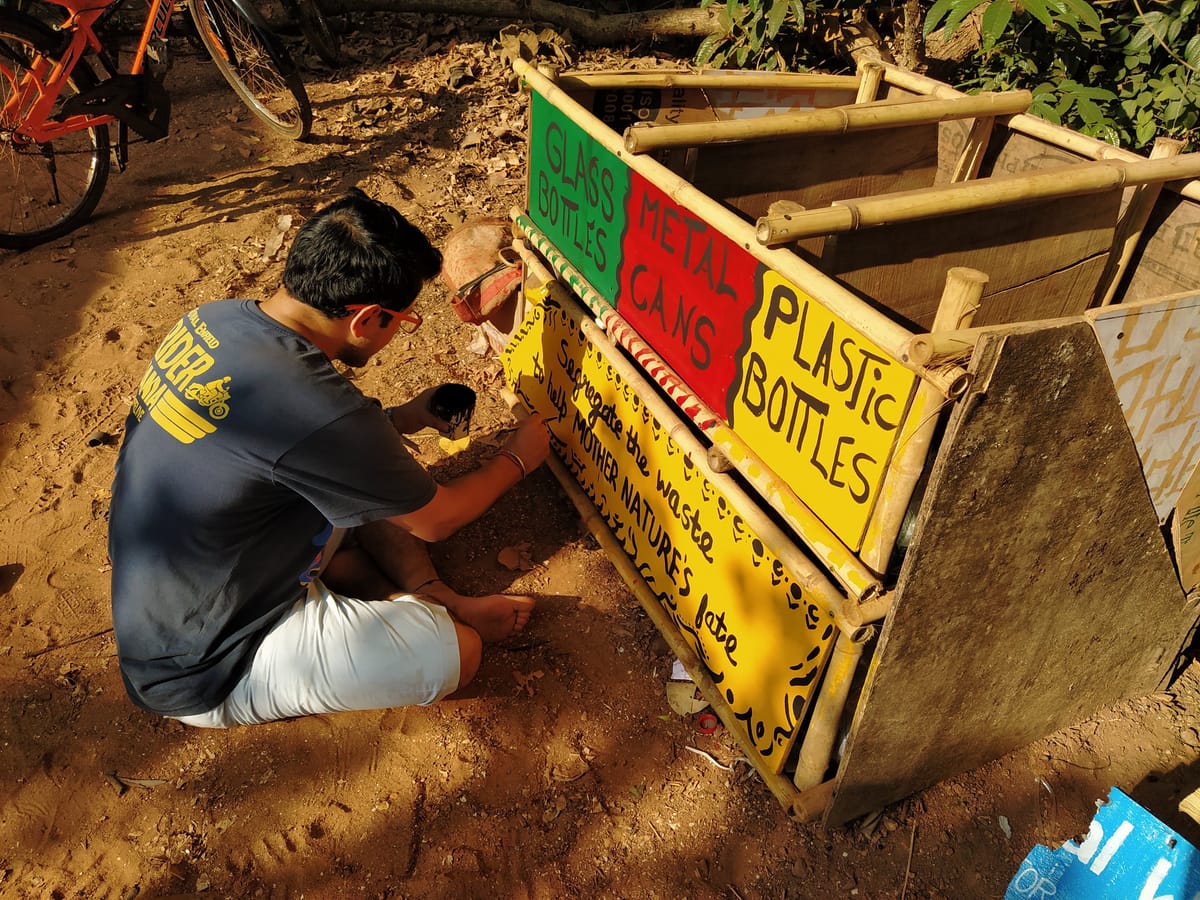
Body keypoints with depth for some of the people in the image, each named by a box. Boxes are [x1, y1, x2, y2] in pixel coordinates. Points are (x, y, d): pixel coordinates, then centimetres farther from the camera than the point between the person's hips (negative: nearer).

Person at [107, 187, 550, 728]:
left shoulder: (212, 319, -9)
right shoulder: (316, 411, -34)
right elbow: (435, 520, -15)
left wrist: (400, 419, 9)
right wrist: (516, 459, 3)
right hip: (203, 681, -8)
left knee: (368, 483, 11)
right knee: (454, 653, -14)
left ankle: (438, 601, 4)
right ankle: (448, 618, 14)